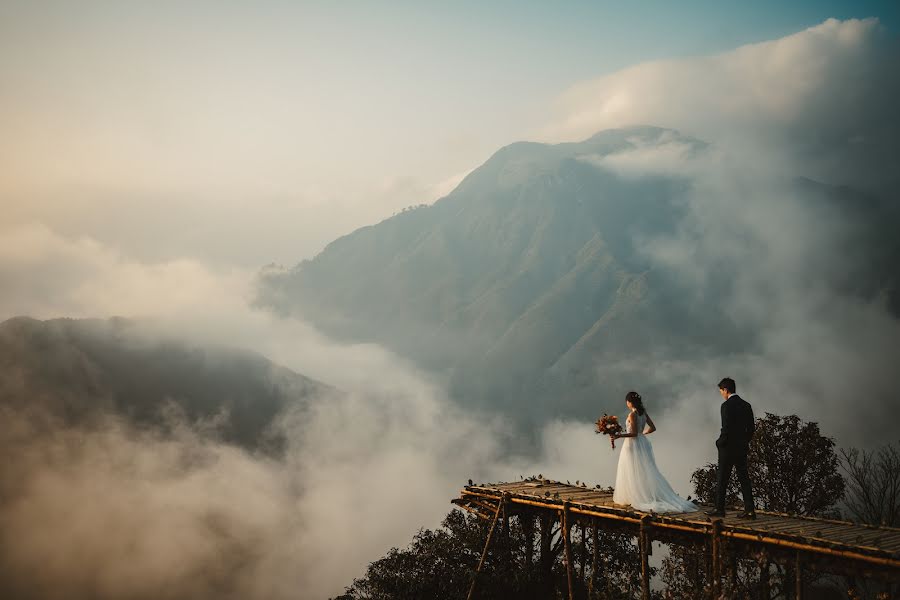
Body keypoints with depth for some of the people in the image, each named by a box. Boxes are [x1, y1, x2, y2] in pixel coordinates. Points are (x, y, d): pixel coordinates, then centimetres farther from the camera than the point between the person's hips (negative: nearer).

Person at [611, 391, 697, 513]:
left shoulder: (632, 414, -17)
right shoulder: (643, 413, 6)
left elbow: (634, 433, -21)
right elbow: (652, 428, 11)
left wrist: (619, 435, -23)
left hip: (632, 444, -7)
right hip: (642, 443, 7)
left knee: (633, 473, 0)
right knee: (645, 471, 9)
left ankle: (631, 497, 2)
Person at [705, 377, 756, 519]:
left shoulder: (727, 405, -15)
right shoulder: (746, 405, 9)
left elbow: (726, 428, -20)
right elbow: (751, 428, 12)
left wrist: (720, 443, -6)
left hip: (728, 448, -7)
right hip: (742, 448, 7)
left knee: (722, 479, 3)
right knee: (744, 478, 7)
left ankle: (719, 508, 9)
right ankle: (750, 510, 4)